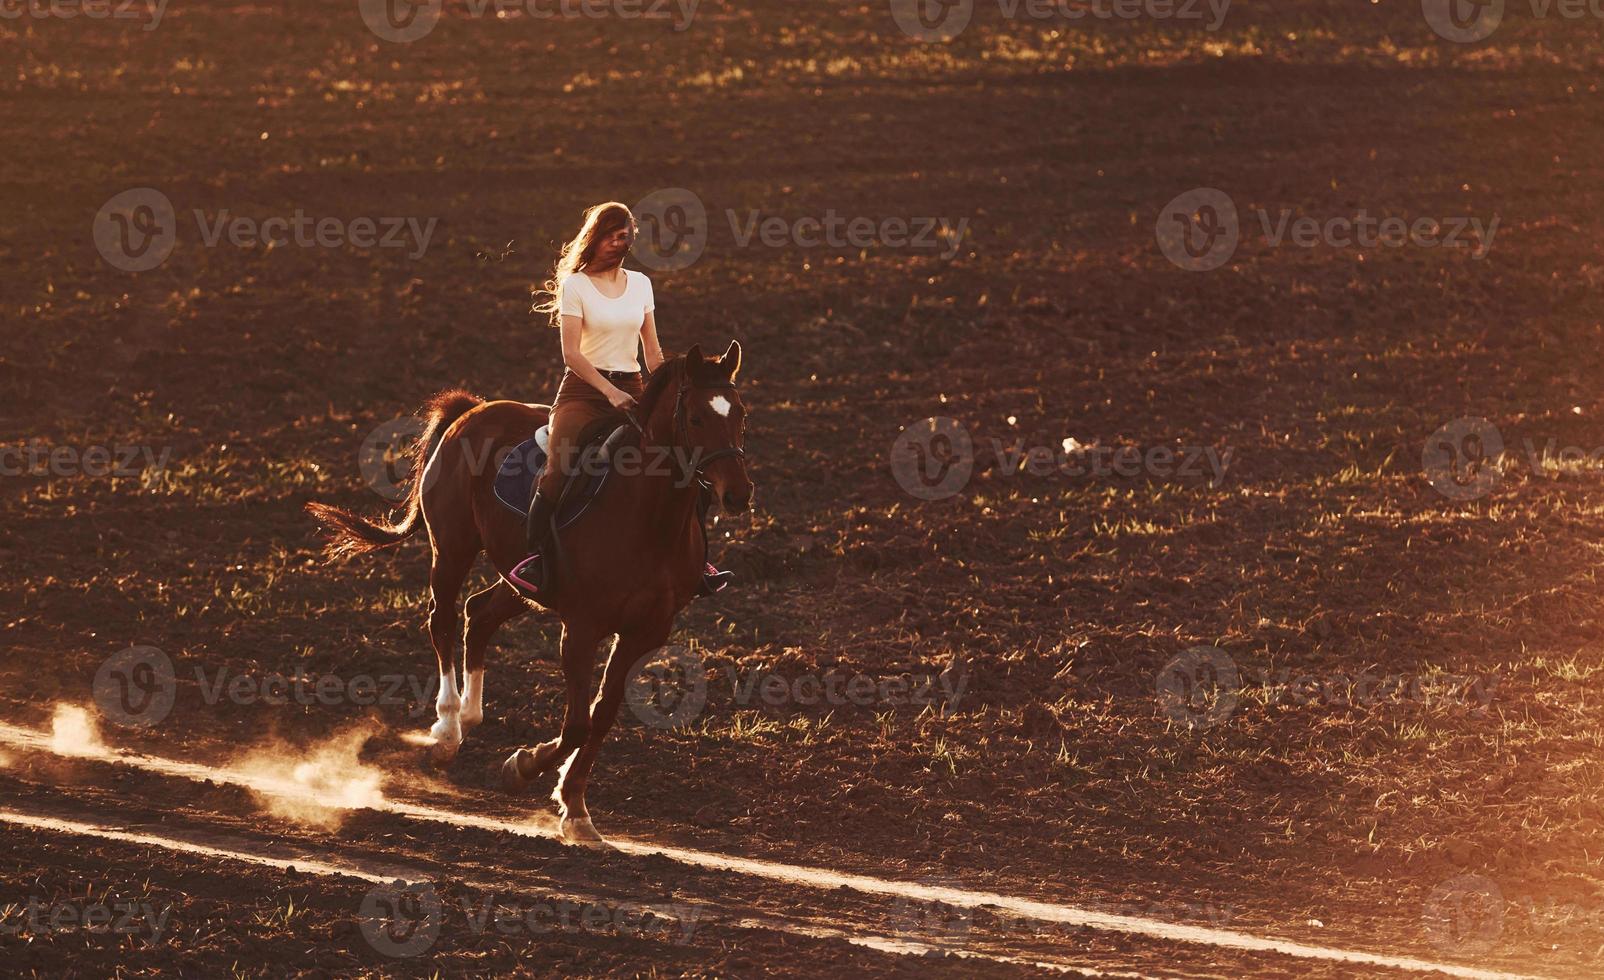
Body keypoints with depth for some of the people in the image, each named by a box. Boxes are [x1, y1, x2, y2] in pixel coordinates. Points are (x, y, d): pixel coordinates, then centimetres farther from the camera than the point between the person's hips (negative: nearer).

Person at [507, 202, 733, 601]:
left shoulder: (640, 284, 13)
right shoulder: (575, 285, -2)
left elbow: (653, 351, 17)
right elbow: (571, 353, -10)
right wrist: (610, 393, -20)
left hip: (632, 388, 5)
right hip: (584, 389, -5)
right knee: (560, 466, -27)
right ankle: (535, 559, -21)